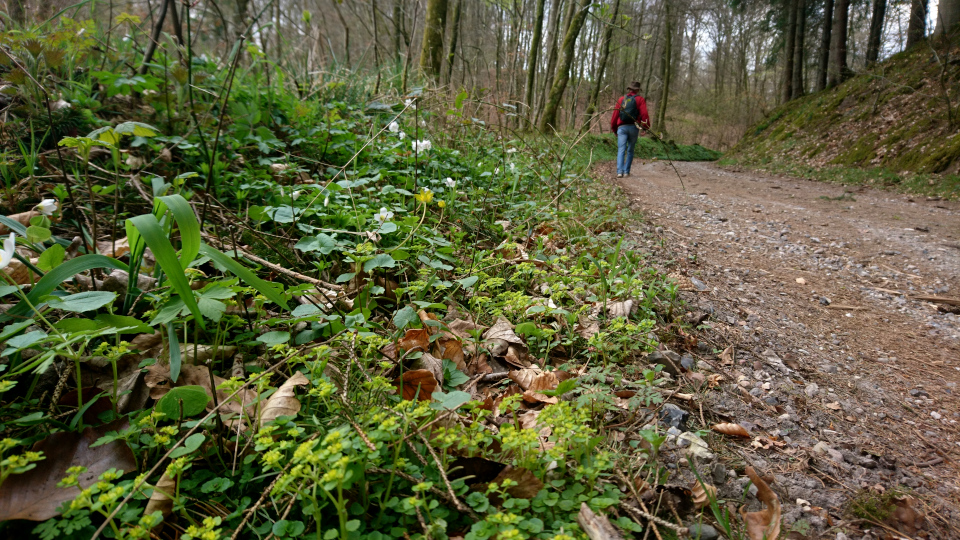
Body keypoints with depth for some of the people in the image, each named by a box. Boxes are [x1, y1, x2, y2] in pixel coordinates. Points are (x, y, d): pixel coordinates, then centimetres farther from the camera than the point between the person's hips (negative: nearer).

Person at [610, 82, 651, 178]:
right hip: (634, 127, -1)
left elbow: (615, 114, 10)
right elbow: (644, 114, -7)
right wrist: (646, 126, -1)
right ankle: (626, 171, 9)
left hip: (622, 128, 1)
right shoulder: (640, 99, 5)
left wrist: (613, 128, 18)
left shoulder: (621, 99, 12)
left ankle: (619, 171, -20)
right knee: (630, 150, 12)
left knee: (621, 150, -5)